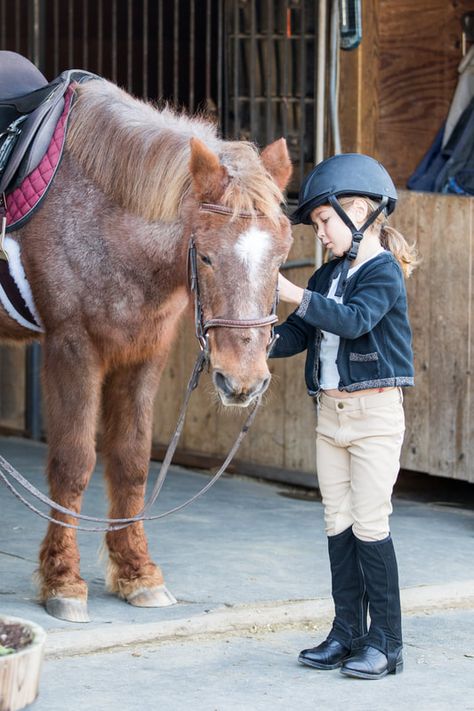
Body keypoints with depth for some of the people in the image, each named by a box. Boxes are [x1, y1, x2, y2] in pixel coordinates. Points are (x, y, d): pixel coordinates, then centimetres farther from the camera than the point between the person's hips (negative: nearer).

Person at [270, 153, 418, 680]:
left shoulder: (383, 271, -9)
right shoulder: (330, 276, 13)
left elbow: (355, 320, -26)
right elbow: (297, 335, 12)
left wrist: (295, 295, -30)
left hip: (374, 411, -8)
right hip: (330, 412, 8)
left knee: (370, 526, -6)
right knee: (338, 525, 9)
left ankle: (385, 642, -1)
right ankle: (347, 635, 15)